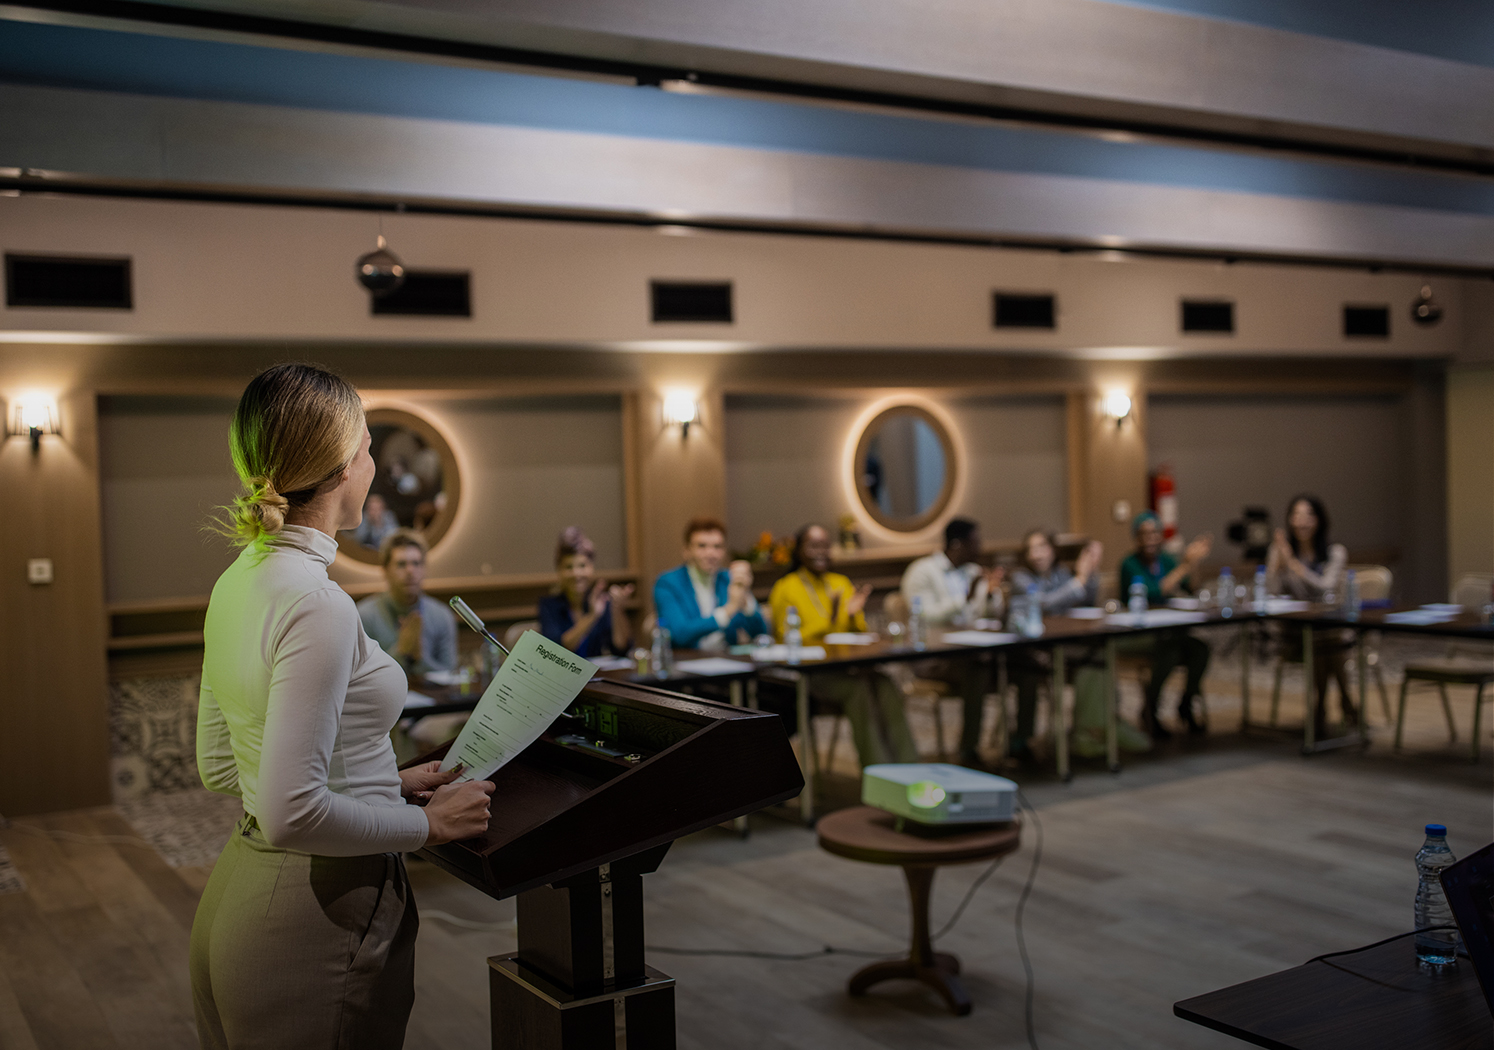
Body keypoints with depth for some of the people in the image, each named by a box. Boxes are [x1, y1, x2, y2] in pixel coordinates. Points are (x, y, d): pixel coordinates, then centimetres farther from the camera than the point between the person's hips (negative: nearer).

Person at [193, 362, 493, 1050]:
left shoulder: (237, 581, 5)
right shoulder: (315, 604, -23)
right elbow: (291, 813, -27)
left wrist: (390, 782, 13)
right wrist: (429, 822, -14)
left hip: (237, 890, 9)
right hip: (320, 912, -9)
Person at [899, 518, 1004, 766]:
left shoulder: (972, 570, 17)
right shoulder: (922, 571, -4)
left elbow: (994, 614, 18)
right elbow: (925, 618, -17)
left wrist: (991, 592, -4)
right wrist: (968, 597, -23)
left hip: (968, 650, 6)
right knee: (976, 670, -36)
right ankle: (969, 753, -26)